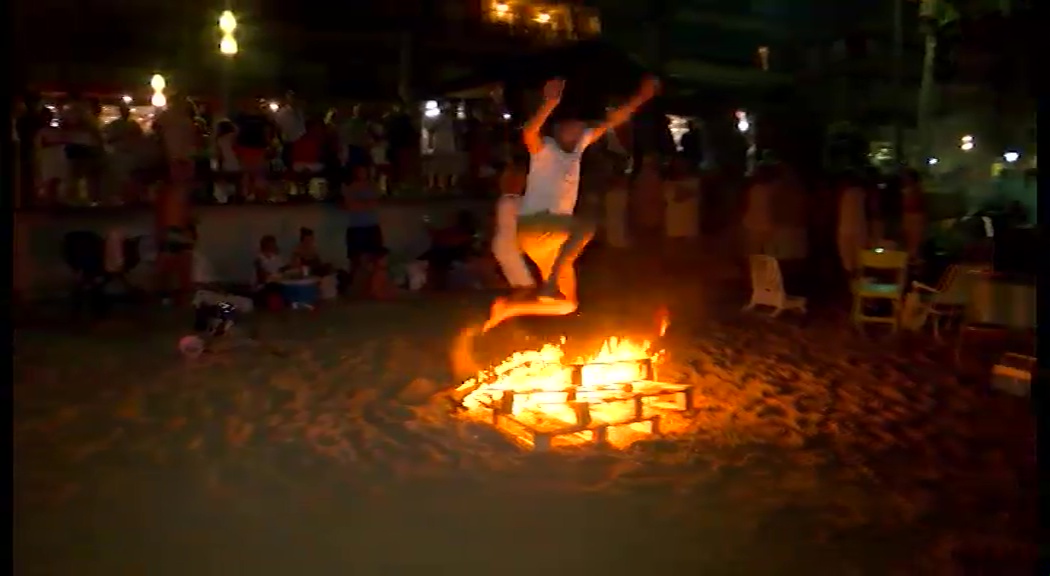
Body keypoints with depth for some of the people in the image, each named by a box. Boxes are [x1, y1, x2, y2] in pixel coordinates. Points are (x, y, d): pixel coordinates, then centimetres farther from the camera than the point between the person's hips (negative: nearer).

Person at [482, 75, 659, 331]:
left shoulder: (579, 145, 13)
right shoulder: (544, 148, -7)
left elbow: (611, 122, 14)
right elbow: (528, 132, -31)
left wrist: (641, 97, 8)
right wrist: (550, 102, -45)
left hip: (553, 234, 8)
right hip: (533, 225, -8)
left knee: (568, 304, 7)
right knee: (586, 226, -34)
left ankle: (507, 308, 15)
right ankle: (549, 286, -32)